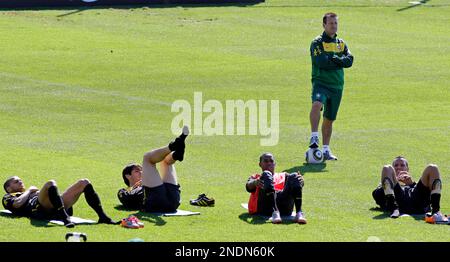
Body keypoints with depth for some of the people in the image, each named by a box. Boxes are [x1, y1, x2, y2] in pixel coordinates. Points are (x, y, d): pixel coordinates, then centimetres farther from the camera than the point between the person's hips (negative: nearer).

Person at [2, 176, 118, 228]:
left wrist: (37, 191, 22)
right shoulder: (8, 198, 24)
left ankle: (102, 216, -12)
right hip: (40, 210, -7)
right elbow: (17, 203, -1)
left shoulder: (29, 193, 45)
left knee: (84, 183, 2)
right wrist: (29, 191, 12)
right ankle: (65, 218, -49)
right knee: (50, 184, -36)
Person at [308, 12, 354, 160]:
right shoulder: (318, 42, -3)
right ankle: (314, 138, -34)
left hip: (337, 86, 5)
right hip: (320, 82, -5)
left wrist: (333, 59, -15)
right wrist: (339, 61, -7)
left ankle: (326, 150, 20)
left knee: (329, 119, 11)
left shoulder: (341, 44, 14)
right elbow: (320, 62, -17)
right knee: (317, 104, -35)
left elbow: (349, 60, -1)